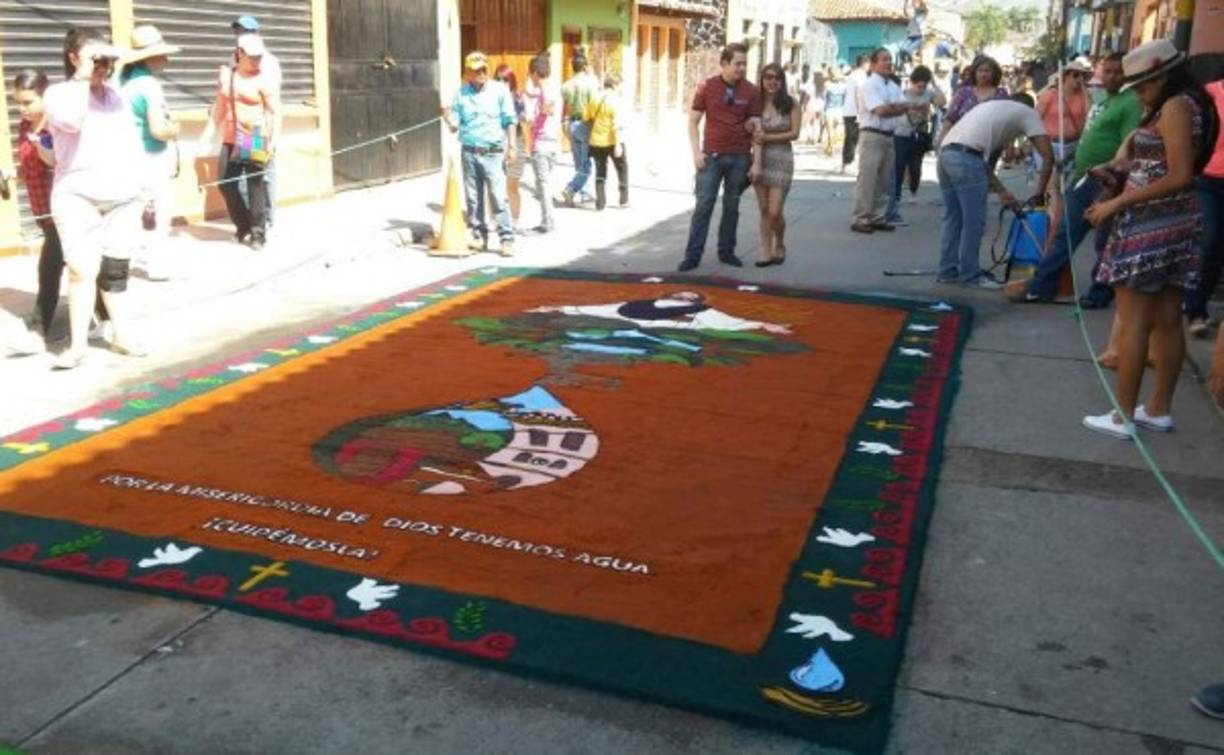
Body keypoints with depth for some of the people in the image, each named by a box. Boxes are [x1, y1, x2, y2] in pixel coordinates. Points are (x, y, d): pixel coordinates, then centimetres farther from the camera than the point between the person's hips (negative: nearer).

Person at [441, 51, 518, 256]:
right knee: (473, 197, 8)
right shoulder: (461, 93, 7)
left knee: (498, 196, -9)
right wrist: (448, 118, -14)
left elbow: (510, 121, 1)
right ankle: (479, 235, 18)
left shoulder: (500, 90, 0)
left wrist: (511, 146, -6)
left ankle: (507, 238, -6)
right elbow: (455, 126, 7)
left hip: (493, 153, -3)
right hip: (469, 152, 3)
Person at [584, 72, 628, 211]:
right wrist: (618, 144, -21)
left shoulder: (594, 98, 3)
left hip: (596, 141, 5)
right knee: (622, 169, 13)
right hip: (612, 141, -5)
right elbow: (617, 125, -19)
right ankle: (624, 200, 14)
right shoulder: (614, 100, -13)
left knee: (600, 172, 13)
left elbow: (585, 117, 8)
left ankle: (600, 202, 9)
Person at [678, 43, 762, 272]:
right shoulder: (707, 87, -1)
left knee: (732, 206, 9)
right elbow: (693, 121, 2)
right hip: (712, 155, -2)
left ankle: (726, 251, 19)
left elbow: (755, 126, 8)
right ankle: (693, 254, 1)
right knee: (704, 204, -3)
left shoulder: (751, 91, 2)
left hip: (740, 157, 2)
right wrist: (697, 152, -6)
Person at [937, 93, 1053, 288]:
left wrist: (1001, 190, 29)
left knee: (953, 217, 16)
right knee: (973, 221, 1)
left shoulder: (993, 107, 35)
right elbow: (1048, 156, 10)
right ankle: (970, 275, 7)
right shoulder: (1028, 112, 16)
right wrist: (1039, 193, 16)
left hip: (945, 152, 8)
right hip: (966, 157, -8)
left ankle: (948, 271, 20)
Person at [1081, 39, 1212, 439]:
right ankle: (1159, 410, 21)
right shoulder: (1183, 105, 15)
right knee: (1167, 320, 12)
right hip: (1175, 224, 10)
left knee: (1133, 322, -5)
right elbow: (1173, 170, 12)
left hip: (1151, 225, -10)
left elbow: (1179, 176, -20)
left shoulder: (1175, 106, -13)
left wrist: (1117, 204, -18)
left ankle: (1123, 416, 0)